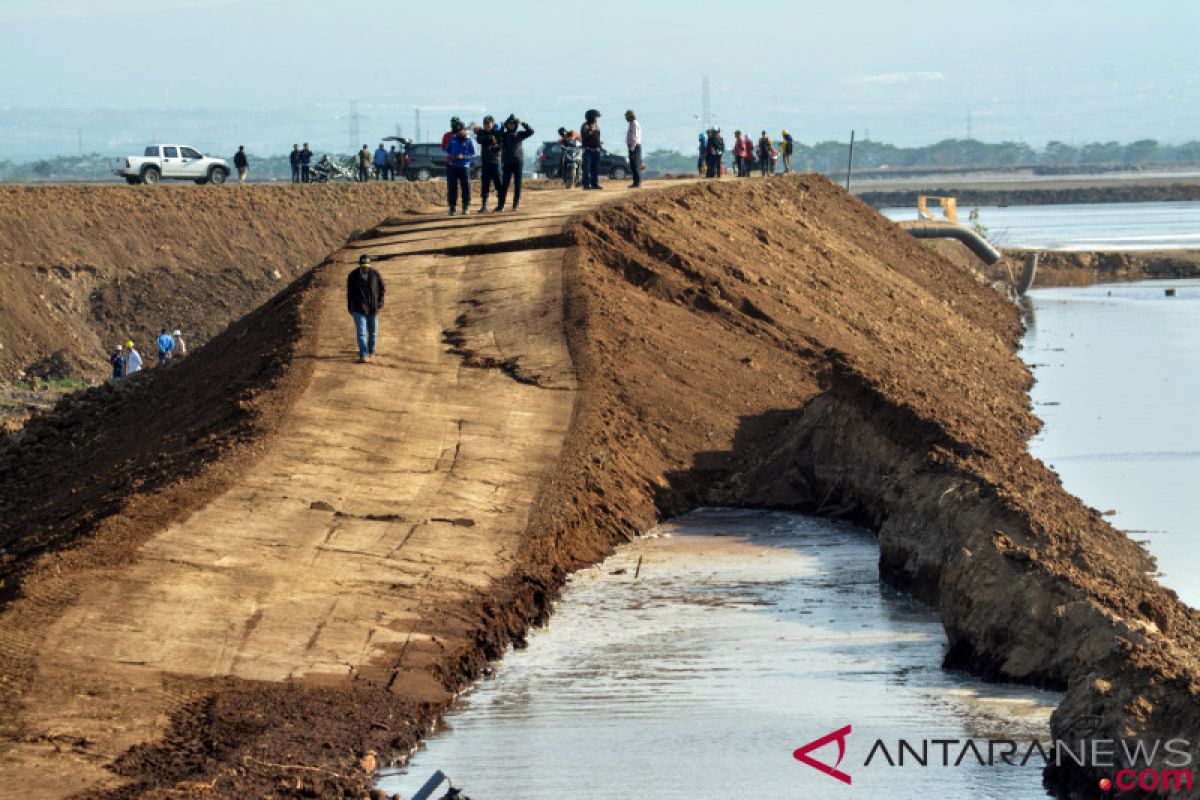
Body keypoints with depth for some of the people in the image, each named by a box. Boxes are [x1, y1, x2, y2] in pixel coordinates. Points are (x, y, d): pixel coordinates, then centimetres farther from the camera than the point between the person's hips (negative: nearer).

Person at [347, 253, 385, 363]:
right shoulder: (353, 276, -6)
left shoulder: (375, 275, -6)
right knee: (361, 332, -9)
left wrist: (380, 305, -6)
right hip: (359, 309, -1)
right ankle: (363, 355, -12)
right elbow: (349, 292, 3)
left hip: (373, 308, 1)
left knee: (373, 331, 14)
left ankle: (371, 349, 37)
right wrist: (349, 308, 6)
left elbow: (382, 290, 1)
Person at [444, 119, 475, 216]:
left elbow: (473, 154, -2)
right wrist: (450, 156, -3)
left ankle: (466, 207, 8)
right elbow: (447, 150, 18)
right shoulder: (452, 139, 9)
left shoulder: (469, 140, -2)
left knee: (466, 186, -3)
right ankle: (452, 207, 7)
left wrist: (463, 157, -16)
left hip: (464, 167, -3)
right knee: (452, 187, 2)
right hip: (452, 165, 3)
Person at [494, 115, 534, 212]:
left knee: (517, 184, 2)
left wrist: (522, 123, -16)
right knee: (504, 184, -2)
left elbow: (531, 131, -6)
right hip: (507, 162, 0)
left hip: (518, 161, 0)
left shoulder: (519, 134, 5)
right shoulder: (504, 135, 7)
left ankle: (516, 204, 7)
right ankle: (500, 205, -2)